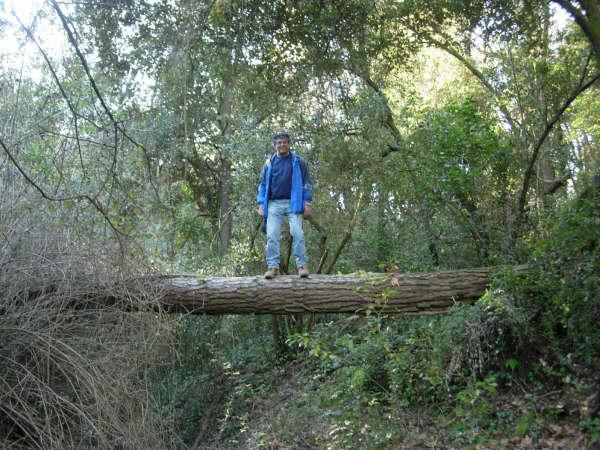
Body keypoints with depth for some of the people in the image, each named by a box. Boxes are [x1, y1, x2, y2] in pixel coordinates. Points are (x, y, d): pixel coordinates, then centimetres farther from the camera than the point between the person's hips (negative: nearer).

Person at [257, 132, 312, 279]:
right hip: (274, 204, 2)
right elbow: (262, 185, 15)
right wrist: (261, 205, 6)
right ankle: (273, 266, 0)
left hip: (293, 203, -2)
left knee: (297, 234, -10)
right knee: (272, 236, -5)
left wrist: (307, 203, -2)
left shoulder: (298, 162, 7)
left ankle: (302, 265, -5)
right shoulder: (269, 163, 13)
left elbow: (306, 183, 6)